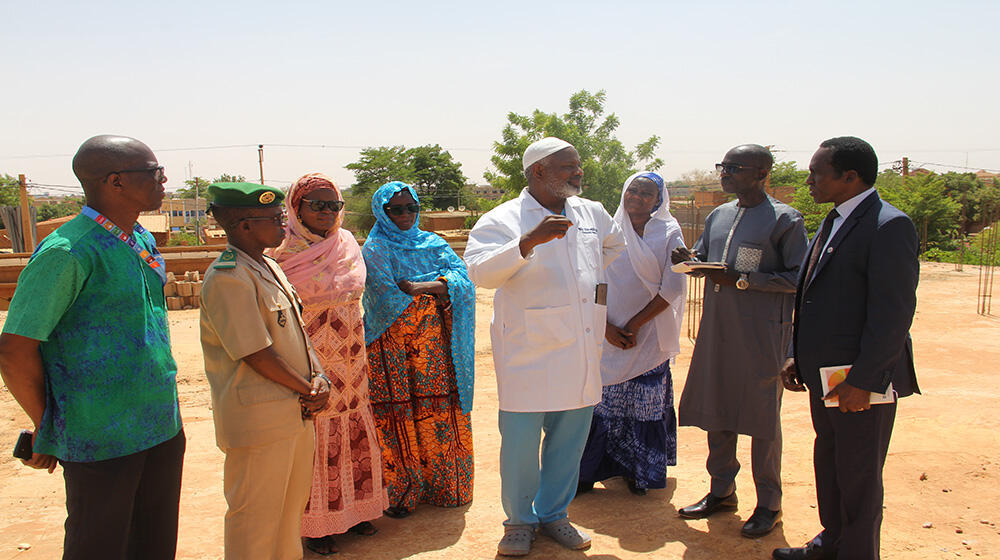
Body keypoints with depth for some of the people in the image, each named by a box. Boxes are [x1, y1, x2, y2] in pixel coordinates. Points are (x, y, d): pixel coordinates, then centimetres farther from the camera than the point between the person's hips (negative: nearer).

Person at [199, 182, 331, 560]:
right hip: (259, 420, -9)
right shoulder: (227, 278, -19)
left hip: (296, 412, 9)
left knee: (292, 503, 22)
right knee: (256, 514, 5)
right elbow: (257, 355, -21)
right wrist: (307, 389, -10)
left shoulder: (269, 267, 11)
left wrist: (318, 378, -1)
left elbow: (298, 332, 14)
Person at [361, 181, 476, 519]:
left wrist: (419, 286, -14)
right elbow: (386, 299, -13)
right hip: (394, 346, -4)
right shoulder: (375, 249, 1)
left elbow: (463, 278, 0)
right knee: (400, 418, -4)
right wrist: (439, 291, -5)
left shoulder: (433, 243, 15)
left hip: (436, 344, 4)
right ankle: (401, 492, 7)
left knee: (441, 413, 5)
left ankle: (443, 486, 18)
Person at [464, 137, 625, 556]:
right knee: (520, 440, -1)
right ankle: (519, 521, 21)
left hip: (581, 352, 5)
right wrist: (530, 240, -33)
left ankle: (553, 514, 31)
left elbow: (619, 248, 32)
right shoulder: (503, 220, -5)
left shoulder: (593, 214, 12)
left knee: (570, 437, 12)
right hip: (528, 354, -5)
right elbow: (480, 270, -22)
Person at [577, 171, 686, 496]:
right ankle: (588, 472, 14)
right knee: (599, 399, 2)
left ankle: (637, 472, 20)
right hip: (607, 334, 1)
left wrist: (633, 325, -11)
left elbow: (672, 288, -7)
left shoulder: (669, 235, 1)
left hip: (649, 337, -1)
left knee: (645, 405, 5)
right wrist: (605, 326, -10)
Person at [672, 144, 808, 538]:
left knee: (762, 416, 1)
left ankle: (769, 504, 16)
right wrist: (689, 260, -1)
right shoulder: (718, 217, 13)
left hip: (762, 334, -6)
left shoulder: (785, 220, -6)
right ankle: (722, 491, 28)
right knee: (716, 408, 12)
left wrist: (742, 279, -20)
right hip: (716, 329, 6)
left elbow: (798, 279, -12)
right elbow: (703, 258, 23)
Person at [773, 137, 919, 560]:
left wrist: (862, 381, -22)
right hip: (825, 375, 9)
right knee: (828, 465, 21)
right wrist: (797, 356, 12)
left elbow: (894, 314, -21)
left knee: (858, 478, 5)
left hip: (861, 382, -9)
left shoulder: (888, 226, -17)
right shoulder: (833, 222, 13)